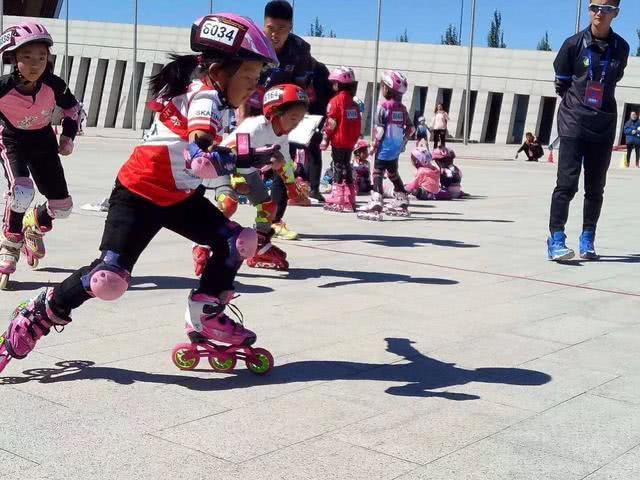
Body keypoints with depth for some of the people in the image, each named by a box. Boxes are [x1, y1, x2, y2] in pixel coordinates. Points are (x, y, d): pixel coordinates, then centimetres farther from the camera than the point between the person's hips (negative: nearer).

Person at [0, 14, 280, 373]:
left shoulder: (201, 88, 5)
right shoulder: (205, 97, -22)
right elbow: (201, 160, -37)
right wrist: (245, 160, -24)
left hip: (179, 195, 9)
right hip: (139, 195, -9)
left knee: (239, 242, -1)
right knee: (109, 280, -13)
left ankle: (206, 317, 10)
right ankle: (36, 316, 10)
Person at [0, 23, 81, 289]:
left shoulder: (54, 85, -22)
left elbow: (73, 109, 0)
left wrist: (68, 137, -7)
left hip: (43, 142, 3)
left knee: (62, 207, 3)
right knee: (22, 192, -30)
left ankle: (34, 225, 39)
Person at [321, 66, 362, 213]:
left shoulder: (336, 101, -11)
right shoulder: (353, 103, 9)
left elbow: (331, 123, -13)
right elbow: (358, 124, 11)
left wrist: (325, 139, -7)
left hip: (338, 141, -6)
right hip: (350, 142, 6)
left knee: (339, 169, -3)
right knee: (347, 168, 14)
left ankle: (338, 201, -5)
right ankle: (349, 200, 17)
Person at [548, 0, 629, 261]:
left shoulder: (621, 48, 4)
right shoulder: (574, 44, -4)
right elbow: (560, 83, 5)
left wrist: (597, 103, 13)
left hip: (604, 126, 3)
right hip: (573, 122, -3)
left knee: (595, 187, 7)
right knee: (567, 183, -11)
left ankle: (587, 241, 16)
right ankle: (556, 240, -10)